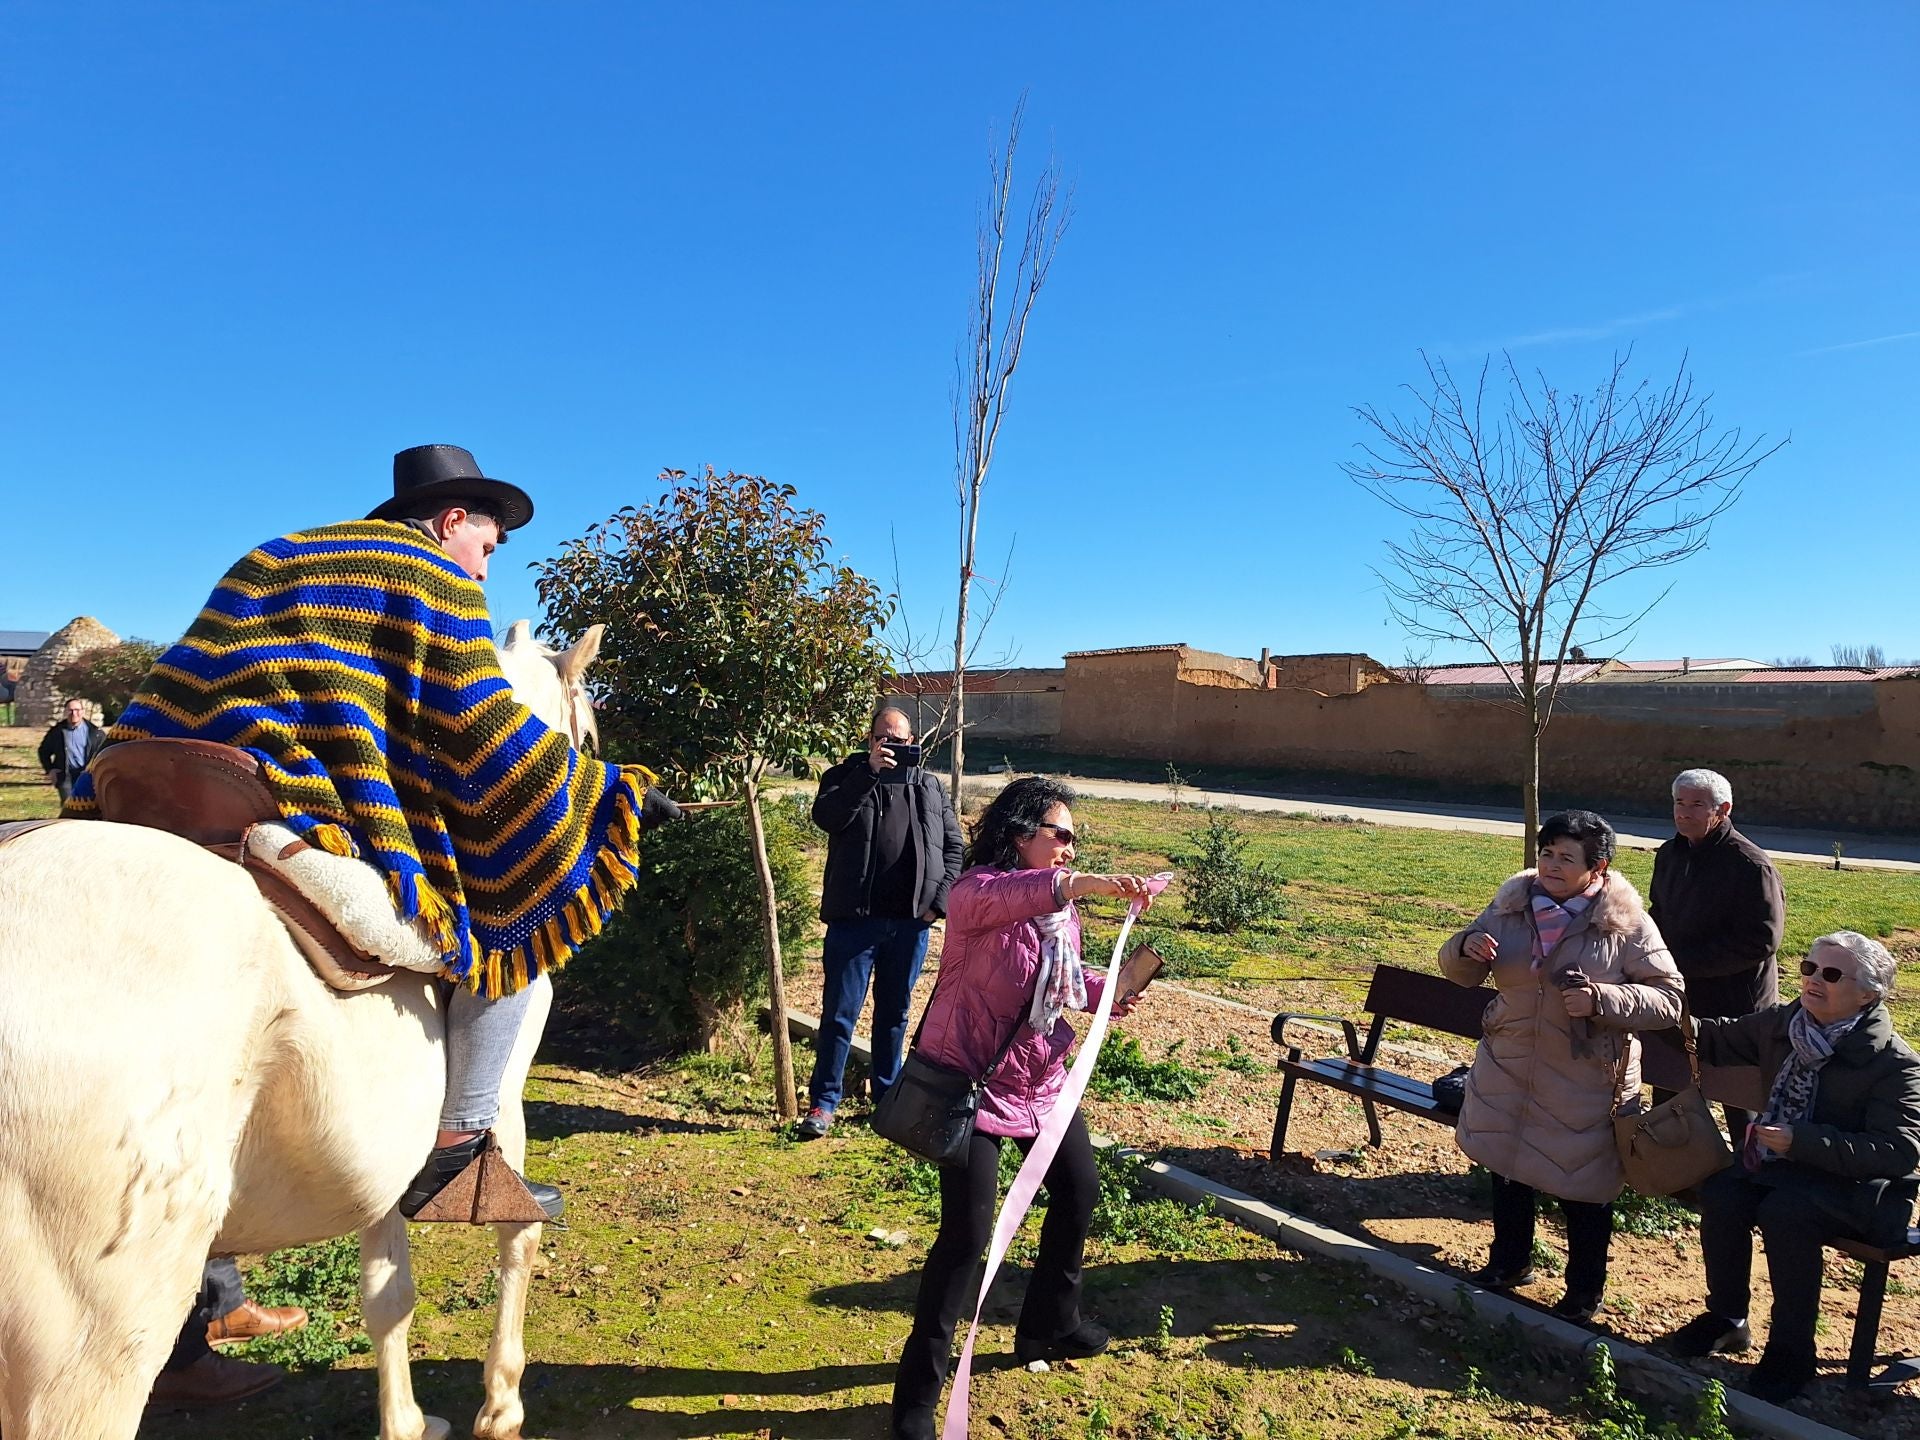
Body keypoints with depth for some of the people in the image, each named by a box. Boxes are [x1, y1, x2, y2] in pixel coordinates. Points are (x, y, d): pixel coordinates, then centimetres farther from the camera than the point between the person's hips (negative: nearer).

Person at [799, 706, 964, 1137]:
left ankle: (887, 1093, 29)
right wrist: (869, 771, -21)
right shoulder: (846, 776, 3)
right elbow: (825, 816, -17)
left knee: (895, 1011, 15)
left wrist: (939, 899, -1)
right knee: (839, 1012, 2)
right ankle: (823, 1101, 13)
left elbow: (953, 845, 11)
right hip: (854, 918, -3)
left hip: (910, 921, 3)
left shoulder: (930, 786, 11)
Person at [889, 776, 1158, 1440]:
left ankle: (1050, 1324, 43)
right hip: (971, 1081, -8)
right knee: (968, 1234, -9)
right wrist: (1081, 883, -58)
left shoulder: (1062, 909, 3)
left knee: (1079, 1193, 19)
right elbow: (992, 898, -47)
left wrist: (1105, 990, -4)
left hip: (1042, 1079, 8)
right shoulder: (976, 891, -22)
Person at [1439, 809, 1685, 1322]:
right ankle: (1510, 1261, 44)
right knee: (1507, 1166, 20)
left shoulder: (1626, 923, -14)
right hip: (1508, 1069, 4)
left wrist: (1601, 999, -28)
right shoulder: (1511, 905, -4)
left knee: (1583, 1186, 11)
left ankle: (1584, 1290, 36)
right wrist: (1467, 947, -20)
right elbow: (1460, 972, 4)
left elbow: (1669, 999, -13)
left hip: (1586, 1082, -4)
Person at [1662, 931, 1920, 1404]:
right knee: (1721, 1192, -22)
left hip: (1859, 1185, -5)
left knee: (1784, 1211, -32)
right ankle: (1726, 1318, 2)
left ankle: (1791, 1350, -11)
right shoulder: (1782, 1022, 2)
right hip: (1780, 1163, 5)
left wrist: (1801, 1140, -30)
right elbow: (1718, 1039, 14)